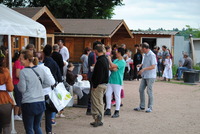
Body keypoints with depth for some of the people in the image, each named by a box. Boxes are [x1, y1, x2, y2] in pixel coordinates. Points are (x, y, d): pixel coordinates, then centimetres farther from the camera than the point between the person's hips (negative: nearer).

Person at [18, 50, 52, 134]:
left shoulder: (23, 72, -13)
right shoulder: (40, 69, 3)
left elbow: (22, 89, -11)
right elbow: (48, 84, 9)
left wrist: (18, 84, 8)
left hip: (28, 103, -5)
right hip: (41, 102, 6)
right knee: (37, 126, 21)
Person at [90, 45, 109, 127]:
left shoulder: (100, 61, -20)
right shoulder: (105, 59, 11)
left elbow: (99, 75, -23)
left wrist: (95, 85, -18)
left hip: (99, 85, -10)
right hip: (104, 84, 10)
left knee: (96, 103, -4)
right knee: (100, 103, 16)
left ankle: (98, 119, -4)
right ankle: (99, 120, 22)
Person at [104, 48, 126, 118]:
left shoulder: (122, 62, -13)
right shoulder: (115, 60, 14)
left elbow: (113, 66, -23)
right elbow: (110, 67, 10)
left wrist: (109, 59, -8)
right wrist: (112, 68, -13)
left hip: (117, 81, -8)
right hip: (111, 80, 8)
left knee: (117, 96, -1)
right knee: (108, 94, 8)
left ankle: (117, 112, 7)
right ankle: (108, 110, 18)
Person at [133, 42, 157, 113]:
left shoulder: (152, 55, -15)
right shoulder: (145, 55, 12)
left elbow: (153, 66, -20)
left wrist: (144, 69, -23)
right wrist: (141, 65, 4)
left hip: (150, 76, -9)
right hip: (144, 76, 9)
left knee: (149, 91, -3)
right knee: (141, 90, 8)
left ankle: (150, 107, 8)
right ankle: (142, 106, 18)